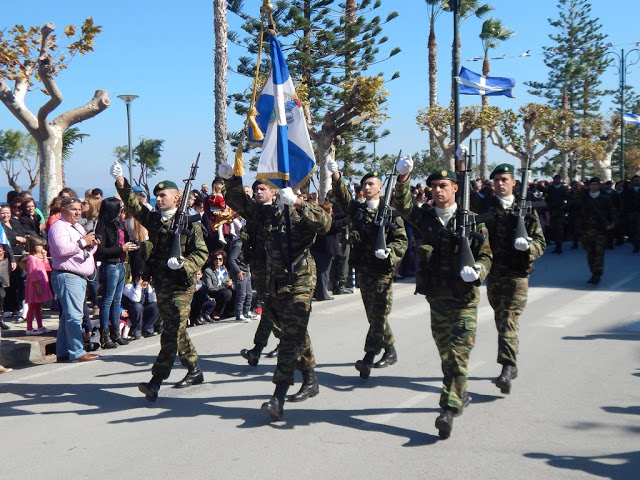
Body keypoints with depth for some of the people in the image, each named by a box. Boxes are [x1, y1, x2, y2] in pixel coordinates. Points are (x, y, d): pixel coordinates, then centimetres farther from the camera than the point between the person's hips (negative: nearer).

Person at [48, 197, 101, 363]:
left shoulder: (78, 227, 23)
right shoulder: (59, 227, -7)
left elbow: (88, 251, 29)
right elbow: (62, 249, -23)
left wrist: (92, 244, 7)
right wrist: (83, 242, -15)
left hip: (80, 277, 10)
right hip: (67, 276, -10)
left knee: (68, 315, 12)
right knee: (74, 315, -12)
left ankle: (63, 352, 17)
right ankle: (77, 352, -10)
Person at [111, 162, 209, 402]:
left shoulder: (190, 223, -6)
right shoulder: (153, 219, 11)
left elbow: (202, 253, -7)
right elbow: (133, 204, 5)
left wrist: (183, 264, -23)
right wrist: (121, 182, -7)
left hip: (181, 285, -7)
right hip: (160, 283, 7)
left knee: (170, 333, -11)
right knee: (175, 330, 15)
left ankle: (156, 382, -15)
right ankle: (194, 371, 30)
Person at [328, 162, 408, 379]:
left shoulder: (391, 214, -2)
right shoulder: (357, 210, 12)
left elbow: (402, 241, -6)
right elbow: (342, 195, -1)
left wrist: (388, 251, -25)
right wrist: (335, 175, -16)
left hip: (383, 271, -5)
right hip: (363, 270, 5)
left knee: (379, 315, -10)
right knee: (373, 315, 12)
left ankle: (368, 358, -9)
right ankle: (390, 351, 27)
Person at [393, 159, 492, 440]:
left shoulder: (472, 220, -3)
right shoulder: (426, 217, 5)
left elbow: (486, 255, 0)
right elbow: (403, 207, -13)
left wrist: (477, 270, -21)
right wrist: (403, 178, -27)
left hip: (464, 299, -4)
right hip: (436, 297, 4)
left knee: (458, 355, -10)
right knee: (445, 352, 17)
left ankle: (449, 411, -13)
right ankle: (460, 395, 37)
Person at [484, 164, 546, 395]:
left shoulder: (525, 210, 1)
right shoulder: (485, 208, 6)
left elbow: (540, 242, 1)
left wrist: (528, 245, -20)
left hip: (517, 274, -4)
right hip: (493, 273, 4)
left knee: (509, 319, -15)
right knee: (500, 320, 13)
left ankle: (507, 368, -19)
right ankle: (512, 364, 27)